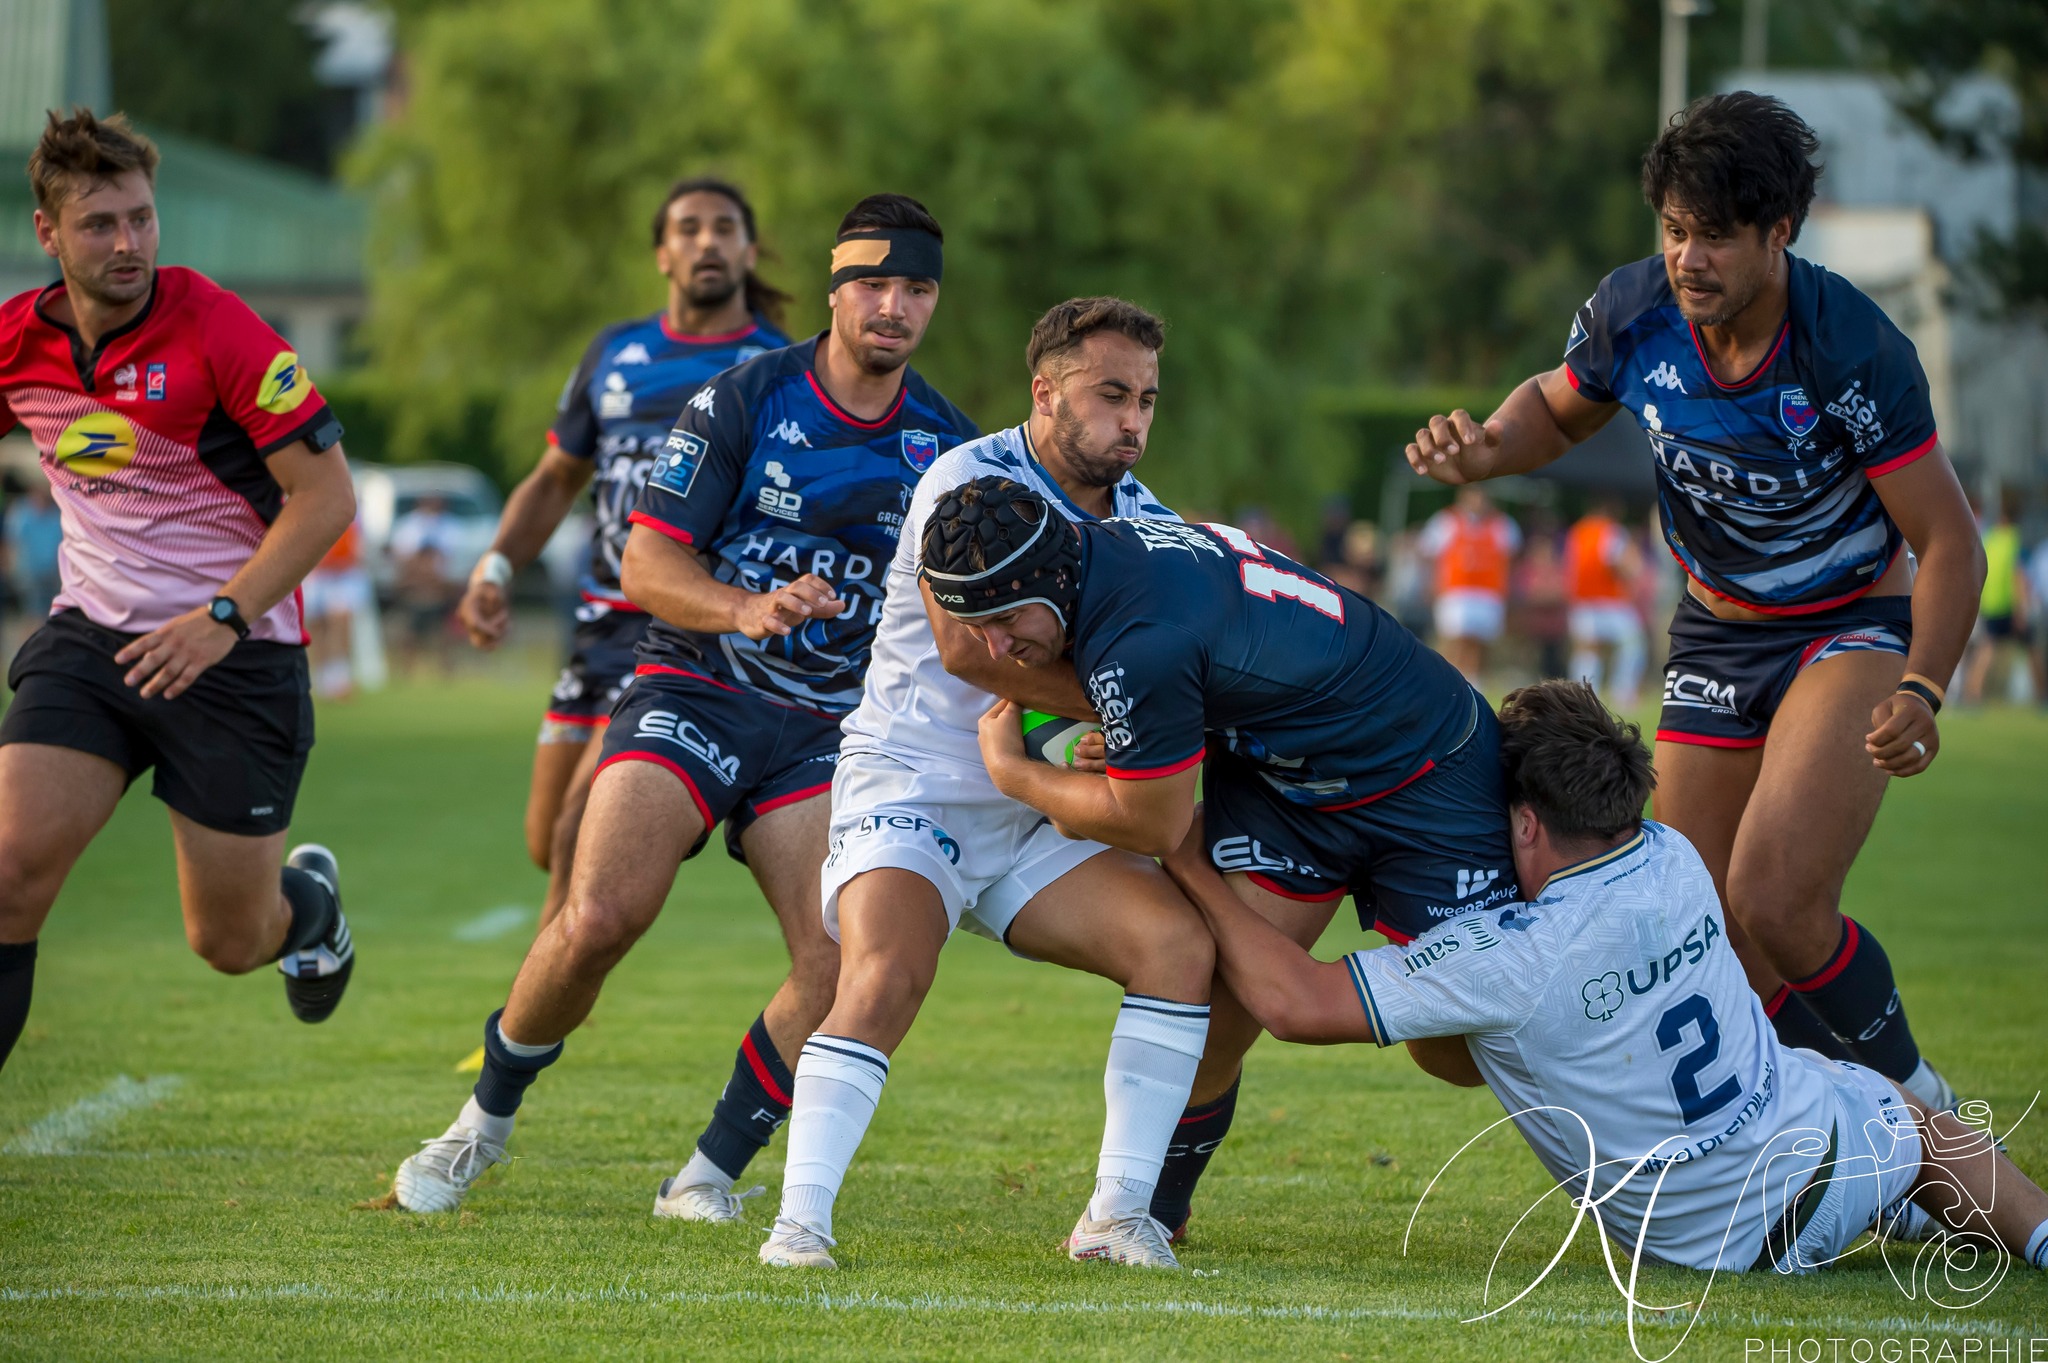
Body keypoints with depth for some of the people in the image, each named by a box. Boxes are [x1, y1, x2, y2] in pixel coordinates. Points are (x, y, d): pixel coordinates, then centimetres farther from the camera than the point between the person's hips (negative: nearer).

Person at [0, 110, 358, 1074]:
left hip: (234, 657, -3)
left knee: (229, 942, 6)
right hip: (91, 636, 3)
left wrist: (225, 615, -23)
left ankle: (310, 901, 44)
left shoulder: (218, 331, -16)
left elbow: (327, 494, -14)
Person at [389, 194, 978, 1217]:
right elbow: (646, 564, -7)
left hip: (828, 729, 3)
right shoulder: (740, 402, -5)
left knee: (840, 962, -18)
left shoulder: (947, 443, 6)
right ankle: (485, 1121, 4)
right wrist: (748, 609, -25)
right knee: (599, 915, -22)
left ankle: (710, 1173, 2)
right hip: (694, 695, -3)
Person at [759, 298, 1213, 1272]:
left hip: (1037, 815, 6)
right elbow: (968, 646, -24)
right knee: (885, 973, -30)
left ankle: (1117, 1214, -7)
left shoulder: (1141, 516, 9)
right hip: (911, 788, -6)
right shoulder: (971, 482, -13)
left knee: (1179, 941, -14)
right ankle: (800, 1221, -22)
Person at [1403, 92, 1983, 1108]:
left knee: (1773, 904, -24)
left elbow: (1948, 540, -20)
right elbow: (1557, 410, 10)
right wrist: (1483, 451, -12)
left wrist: (1919, 692, -34)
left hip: (1855, 627, -5)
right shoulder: (1632, 312, -13)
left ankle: (1917, 1104, 0)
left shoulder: (1852, 349, -26)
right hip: (1715, 634, 5)